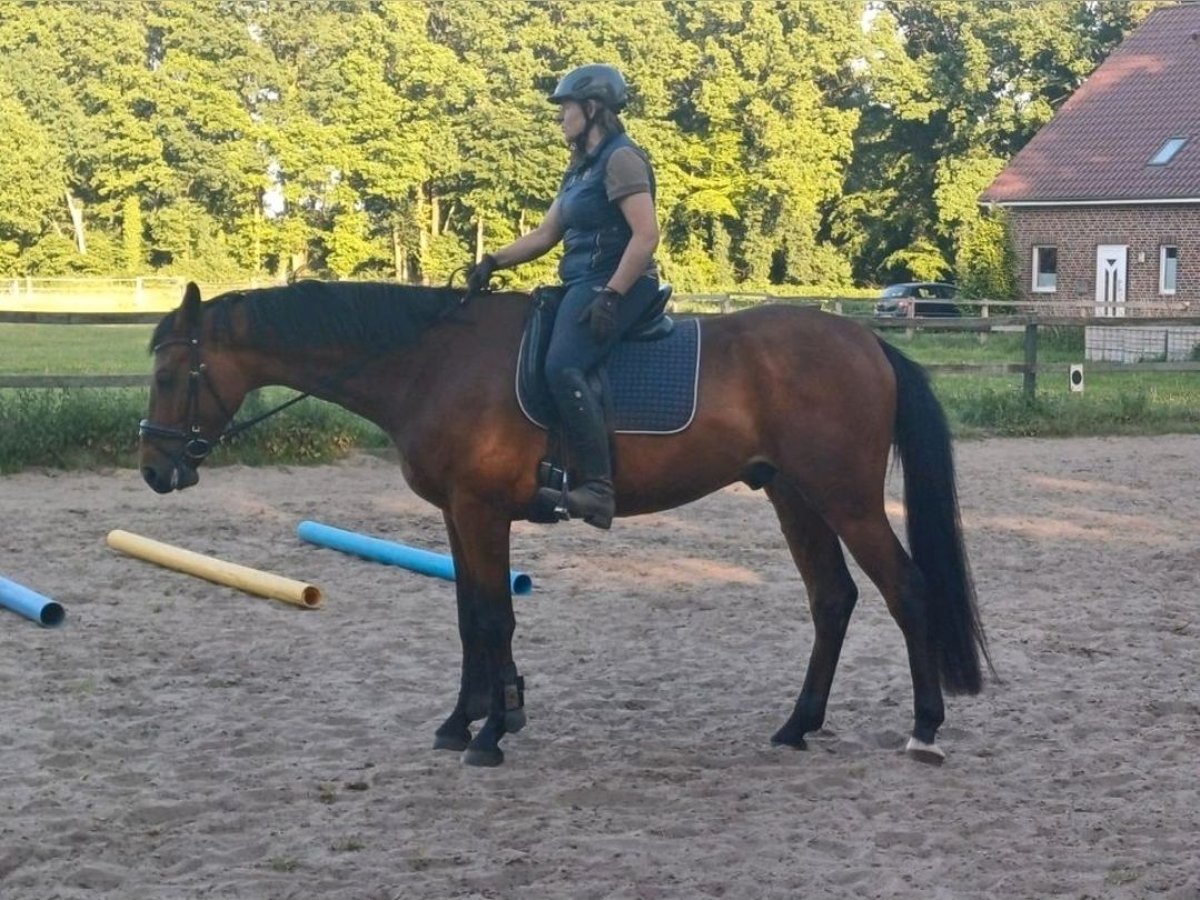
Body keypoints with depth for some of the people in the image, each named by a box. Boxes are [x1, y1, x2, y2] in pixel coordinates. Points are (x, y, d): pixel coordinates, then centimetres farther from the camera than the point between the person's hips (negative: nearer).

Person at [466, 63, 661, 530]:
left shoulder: (620, 158, -12)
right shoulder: (581, 168, 19)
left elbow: (646, 236, -21)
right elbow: (544, 235, 21)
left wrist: (610, 296, -26)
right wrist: (493, 262, 8)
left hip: (615, 287, -11)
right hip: (584, 286, 11)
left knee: (562, 368, -29)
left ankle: (597, 489, -34)